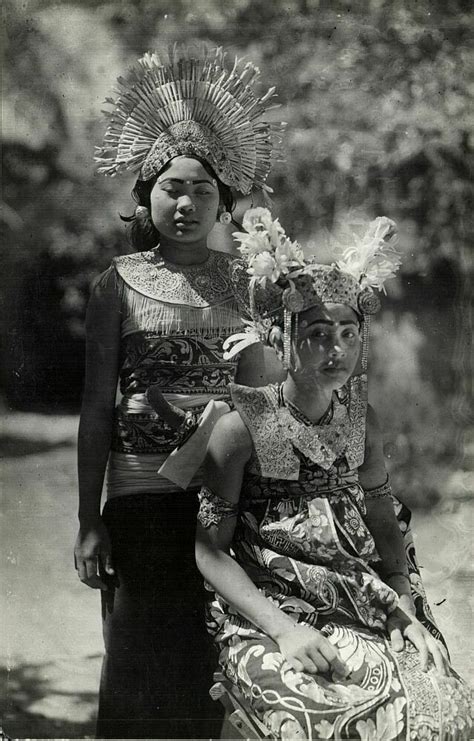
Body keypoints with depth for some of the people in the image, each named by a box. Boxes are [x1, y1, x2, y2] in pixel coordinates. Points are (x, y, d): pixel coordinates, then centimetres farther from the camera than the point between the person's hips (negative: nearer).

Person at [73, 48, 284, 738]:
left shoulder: (238, 281, 10)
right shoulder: (120, 283, 1)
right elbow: (97, 404, 0)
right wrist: (89, 520, -4)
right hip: (143, 494, -2)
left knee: (218, 666, 3)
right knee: (145, 666, 1)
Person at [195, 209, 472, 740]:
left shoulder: (361, 421, 9)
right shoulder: (242, 427, -6)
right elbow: (210, 551, -6)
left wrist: (406, 611, 2)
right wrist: (283, 629, -16)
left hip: (360, 607, 5)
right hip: (263, 613, -5)